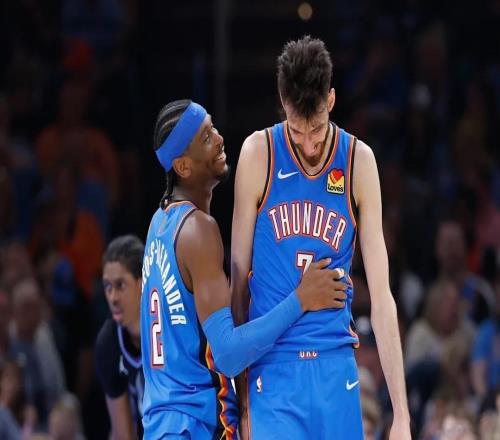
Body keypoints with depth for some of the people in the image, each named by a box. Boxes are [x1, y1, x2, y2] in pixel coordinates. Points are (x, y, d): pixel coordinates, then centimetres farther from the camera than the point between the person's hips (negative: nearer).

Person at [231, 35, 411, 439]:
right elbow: (239, 279, 3)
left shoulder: (359, 161, 2)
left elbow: (381, 295, 2)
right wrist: (243, 399, -1)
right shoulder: (259, 154, -2)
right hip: (274, 369, -2)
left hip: (336, 368, 2)